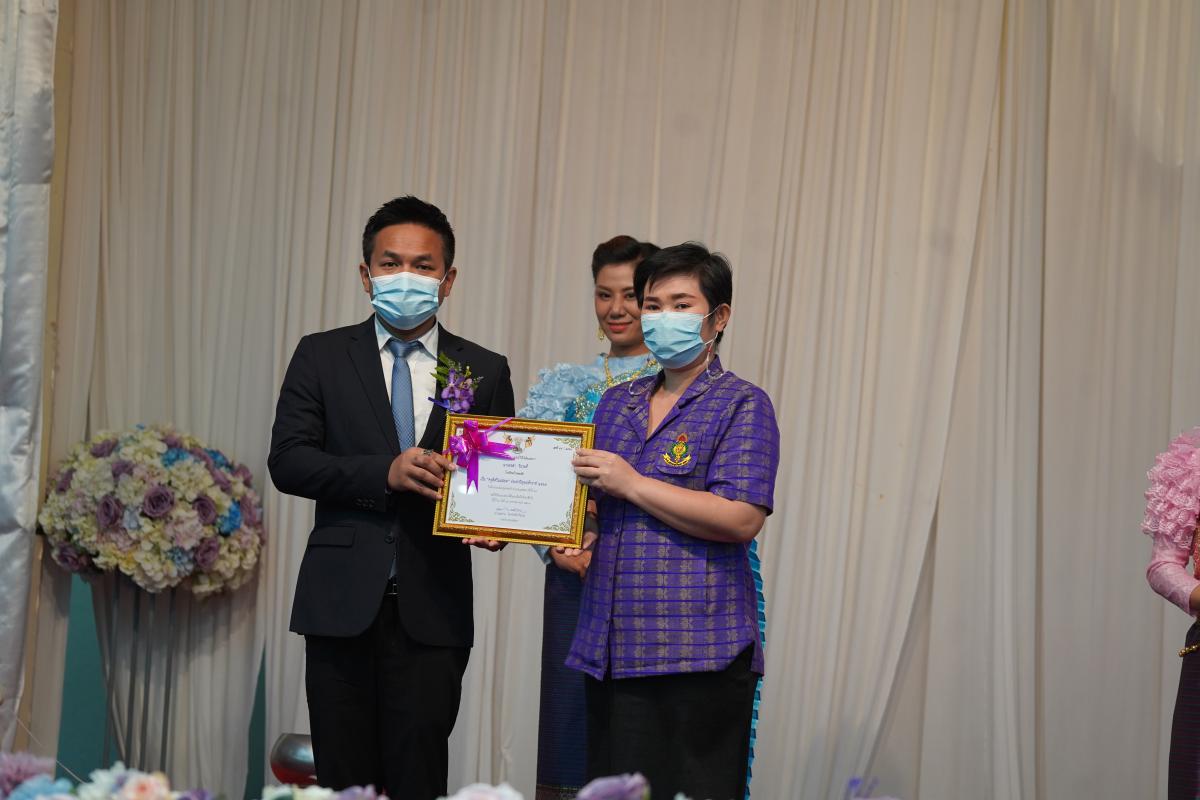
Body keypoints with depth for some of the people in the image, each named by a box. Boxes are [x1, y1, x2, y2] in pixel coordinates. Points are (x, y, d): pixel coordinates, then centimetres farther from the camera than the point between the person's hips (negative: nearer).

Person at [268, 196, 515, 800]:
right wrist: (384, 473, -17)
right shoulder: (321, 357, 6)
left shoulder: (485, 371, 8)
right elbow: (287, 461, -3)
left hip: (432, 610, 0)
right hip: (342, 603, 0)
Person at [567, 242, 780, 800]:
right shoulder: (617, 403, 17)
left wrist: (630, 483, -13)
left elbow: (741, 519, -15)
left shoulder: (741, 405, -3)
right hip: (610, 650, 6)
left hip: (697, 651, -6)